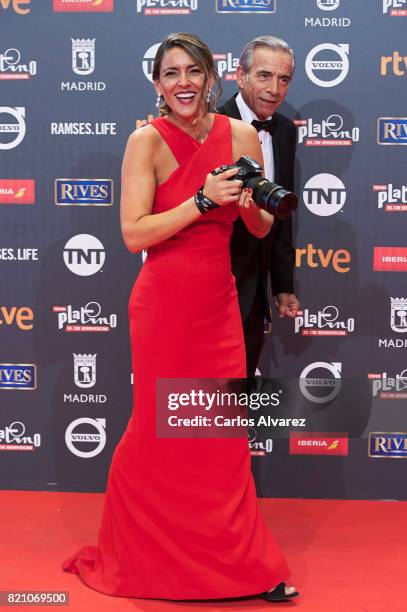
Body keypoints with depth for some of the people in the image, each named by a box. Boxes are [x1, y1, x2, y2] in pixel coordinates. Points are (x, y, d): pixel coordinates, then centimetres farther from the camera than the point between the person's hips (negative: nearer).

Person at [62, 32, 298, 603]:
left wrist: (248, 204, -12)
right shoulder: (147, 141, -9)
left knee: (225, 431, 9)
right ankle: (140, 560, 31)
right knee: (159, 430, 8)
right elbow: (134, 234, -16)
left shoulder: (241, 135, 3)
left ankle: (242, 561, 24)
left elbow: (262, 229, 9)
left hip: (220, 304, 4)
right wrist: (204, 200, -20)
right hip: (165, 303, -4)